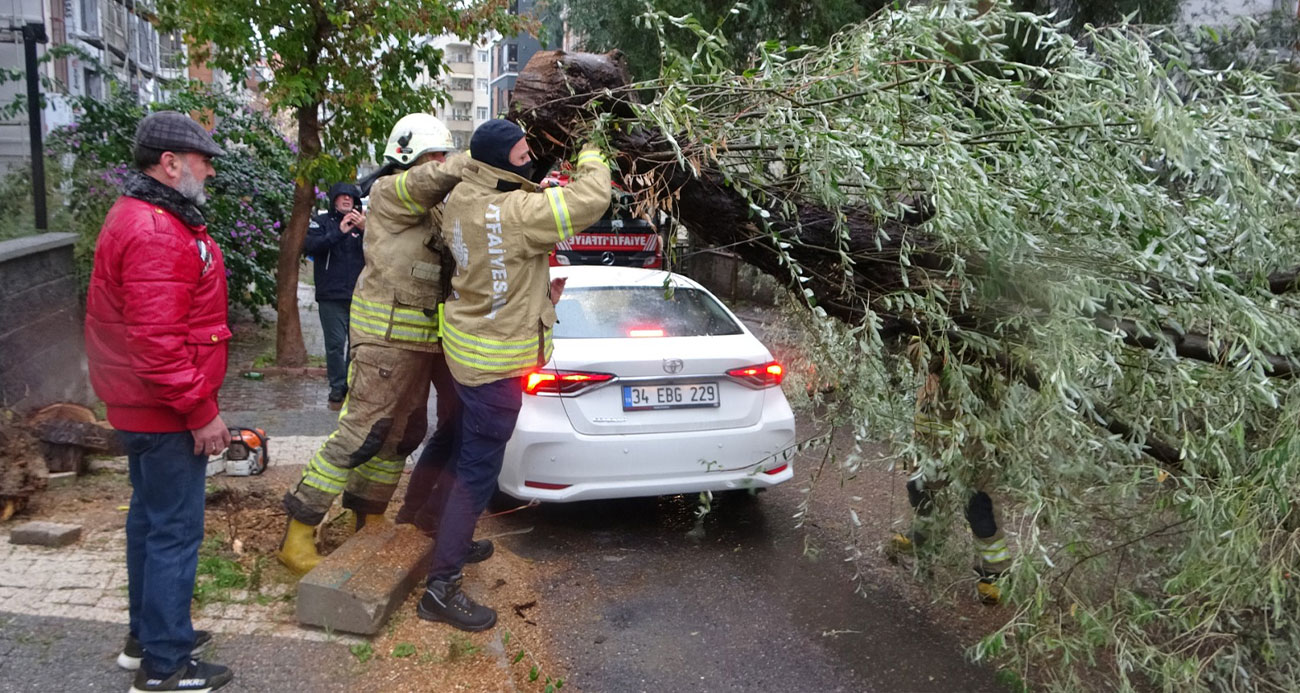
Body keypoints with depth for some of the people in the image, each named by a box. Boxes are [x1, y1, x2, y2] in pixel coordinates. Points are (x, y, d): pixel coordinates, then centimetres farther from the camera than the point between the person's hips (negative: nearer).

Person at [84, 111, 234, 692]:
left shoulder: (143, 218, 13)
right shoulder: (156, 234, -23)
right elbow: (158, 341, -28)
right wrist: (201, 413, -21)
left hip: (144, 407, 11)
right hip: (165, 412, -11)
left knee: (150, 516, 20)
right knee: (176, 530, -2)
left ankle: (146, 635, 35)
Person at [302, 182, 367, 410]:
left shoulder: (362, 222, 13)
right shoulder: (322, 222, 7)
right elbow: (309, 246, -10)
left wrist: (364, 229, -16)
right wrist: (338, 232, -19)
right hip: (332, 297, -2)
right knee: (335, 344, -4)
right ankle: (337, 388, 4)